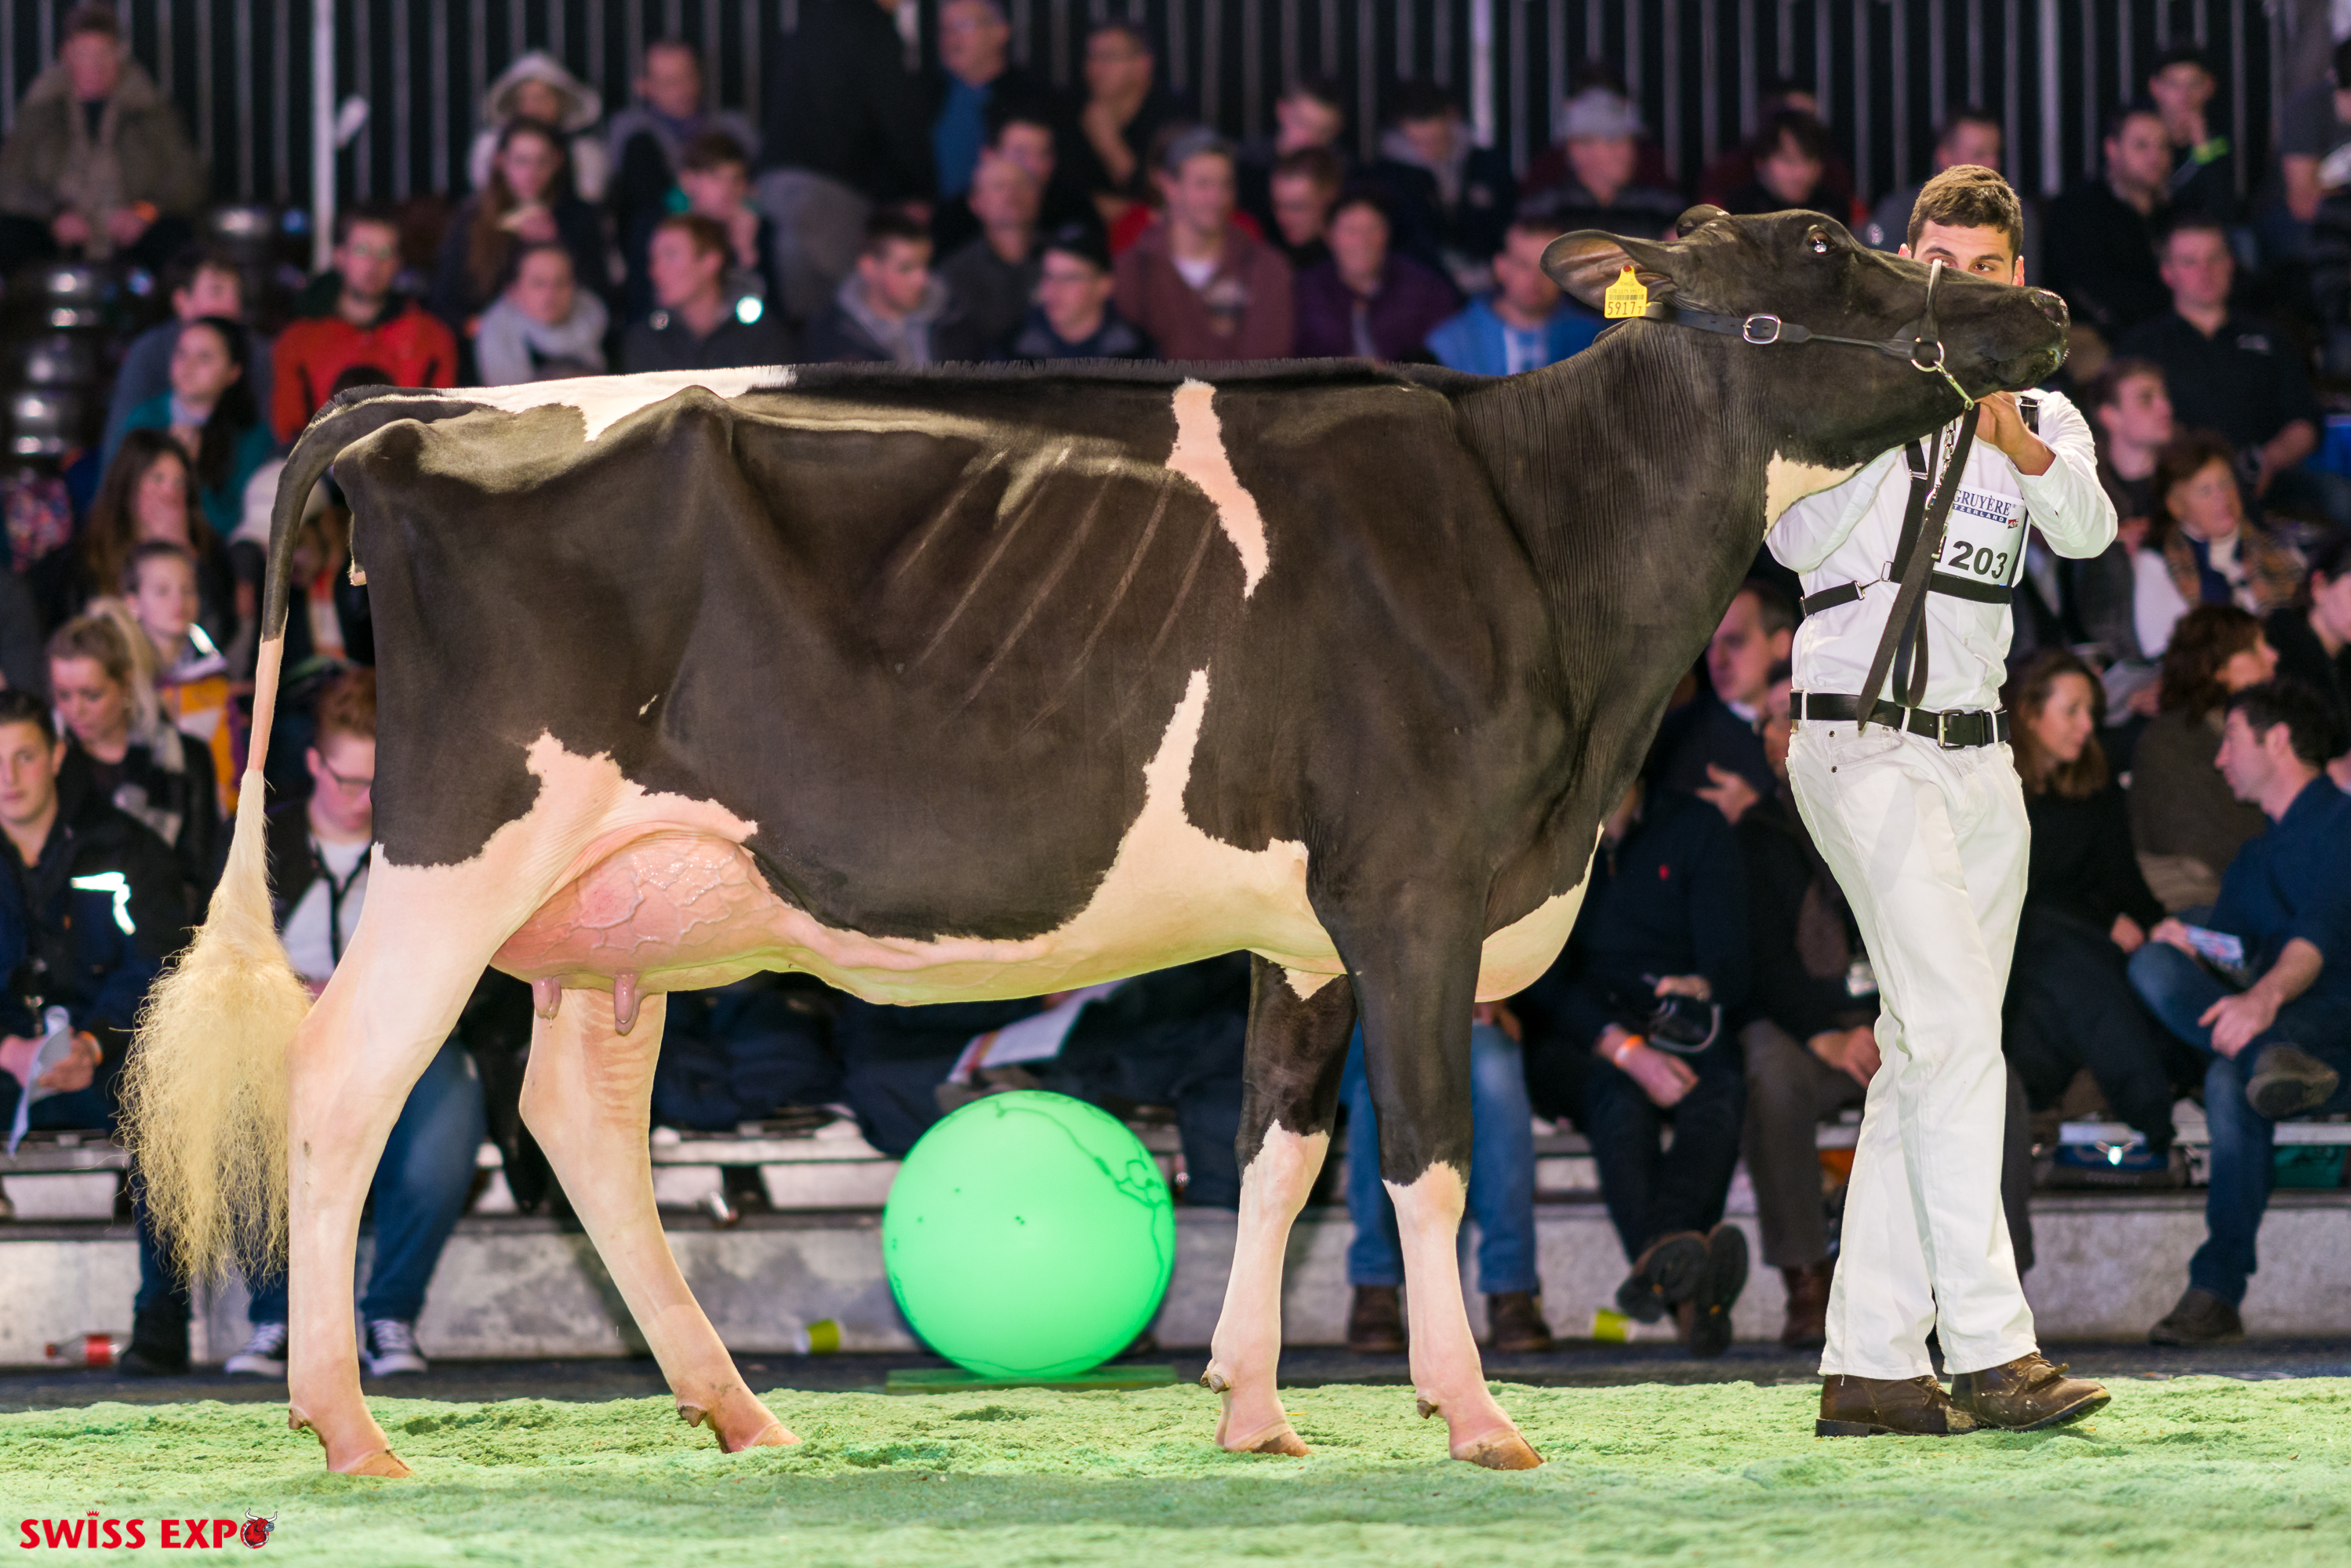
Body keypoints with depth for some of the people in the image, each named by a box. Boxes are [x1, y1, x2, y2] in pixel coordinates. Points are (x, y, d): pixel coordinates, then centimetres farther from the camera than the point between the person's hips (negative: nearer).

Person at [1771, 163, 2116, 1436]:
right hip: (1864, 745, -6)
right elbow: (1796, 541, -13)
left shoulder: (2042, 417, 13)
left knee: (1926, 1057, 6)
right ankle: (1988, 1351, -23)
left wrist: (2013, 439, -26)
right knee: (1958, 1033, -18)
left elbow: (2088, 530, -8)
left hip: (1978, 758, 6)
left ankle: (1868, 1365, 9)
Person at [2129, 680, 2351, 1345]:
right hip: (2267, 1023, 7)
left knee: (2231, 1077, -39)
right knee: (2155, 963, -19)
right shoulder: (2255, 857, 30)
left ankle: (2218, 1291, -47)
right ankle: (2273, 1064, -44)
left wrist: (2265, 996, -38)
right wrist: (2185, 943, -2)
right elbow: (2222, 954, 23)